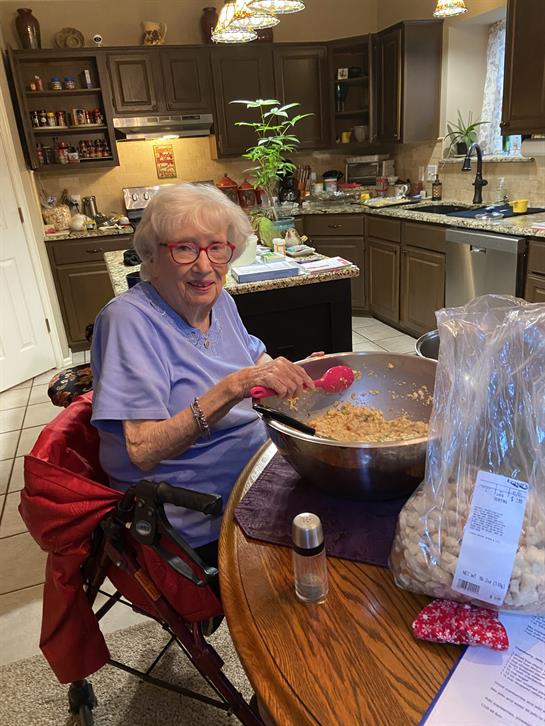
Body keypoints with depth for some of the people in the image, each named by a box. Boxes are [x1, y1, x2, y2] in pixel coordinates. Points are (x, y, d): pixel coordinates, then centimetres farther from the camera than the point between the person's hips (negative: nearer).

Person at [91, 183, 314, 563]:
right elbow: (144, 452, -26)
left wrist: (295, 373, -5)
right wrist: (235, 387, -36)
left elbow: (256, 359, 17)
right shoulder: (129, 319, -20)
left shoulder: (219, 301, 2)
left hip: (259, 463, 8)